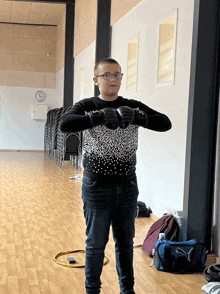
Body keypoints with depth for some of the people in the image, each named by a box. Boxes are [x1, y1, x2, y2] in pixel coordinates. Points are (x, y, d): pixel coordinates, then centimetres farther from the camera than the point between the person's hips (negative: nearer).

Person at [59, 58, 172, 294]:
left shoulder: (134, 107, 3)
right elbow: (65, 124, -22)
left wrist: (136, 117, -26)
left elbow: (165, 123, -8)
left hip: (127, 186, 3)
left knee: (125, 242, 15)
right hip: (96, 186, -2)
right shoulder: (86, 106, -3)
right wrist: (100, 116, -32)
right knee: (96, 243, 8)